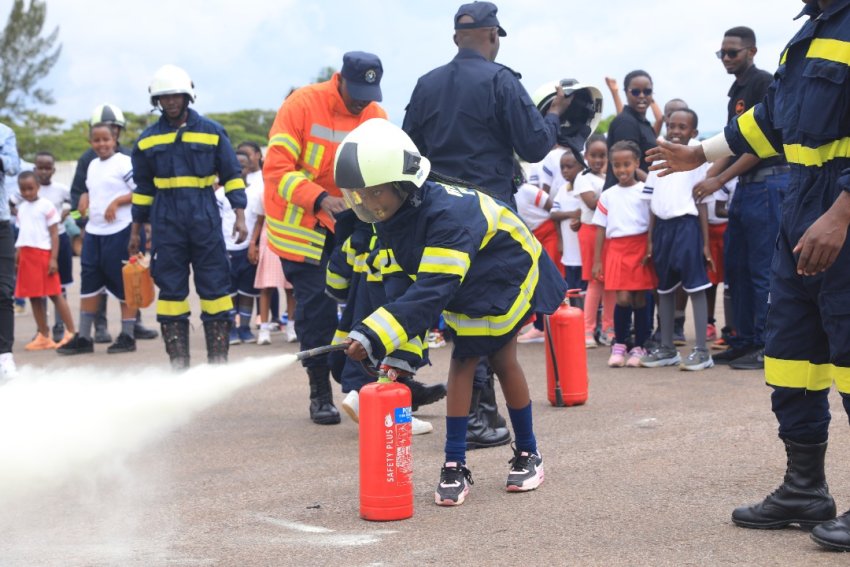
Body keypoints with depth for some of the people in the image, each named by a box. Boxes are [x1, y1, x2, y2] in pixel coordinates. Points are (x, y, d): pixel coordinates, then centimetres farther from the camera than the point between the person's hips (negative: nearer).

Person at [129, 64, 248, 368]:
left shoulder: (211, 131, 5)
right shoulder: (147, 139, 10)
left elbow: (232, 175, 7)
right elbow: (142, 188, 16)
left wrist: (239, 214, -2)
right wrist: (136, 229, 15)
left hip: (205, 217, -1)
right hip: (166, 220, 2)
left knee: (214, 284, -2)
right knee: (170, 287, 2)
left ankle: (218, 357, 4)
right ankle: (178, 362, 7)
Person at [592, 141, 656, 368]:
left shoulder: (645, 191, 2)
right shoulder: (607, 195, 11)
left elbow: (653, 222, 1)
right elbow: (601, 229, 13)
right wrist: (597, 260, 9)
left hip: (640, 248, -1)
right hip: (616, 249, 1)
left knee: (640, 298, 2)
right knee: (623, 298, -9)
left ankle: (638, 348, 12)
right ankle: (619, 346, 5)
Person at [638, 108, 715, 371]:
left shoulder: (697, 161, -3)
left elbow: (703, 203, -2)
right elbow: (653, 205, 12)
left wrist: (706, 243, -4)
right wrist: (650, 240, 9)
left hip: (687, 226, -6)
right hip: (662, 227, 6)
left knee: (695, 287, -4)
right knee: (664, 289, 12)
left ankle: (702, 350, -2)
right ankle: (667, 348, 22)